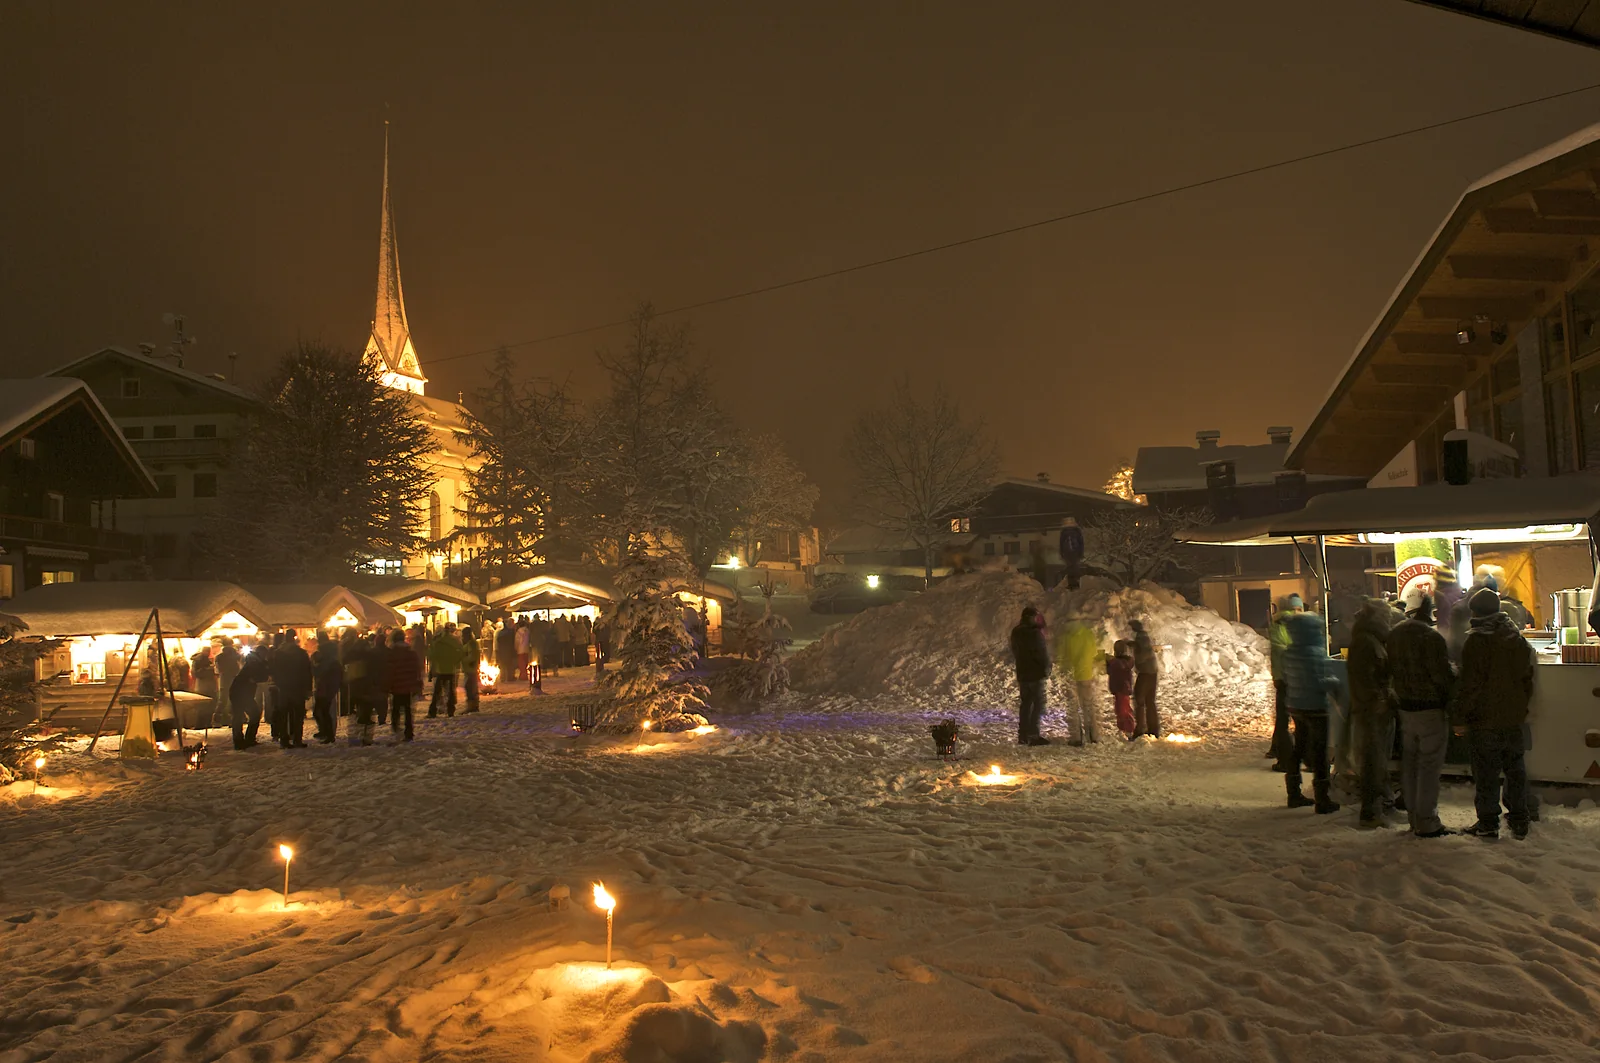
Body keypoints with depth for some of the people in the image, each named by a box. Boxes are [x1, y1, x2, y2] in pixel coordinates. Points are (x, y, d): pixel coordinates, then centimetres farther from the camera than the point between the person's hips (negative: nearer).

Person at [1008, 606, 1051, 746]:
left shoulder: (1016, 632, 9)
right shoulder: (1035, 633, -15)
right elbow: (1043, 654, -14)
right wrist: (1047, 671, -4)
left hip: (1022, 674, 8)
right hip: (1036, 673, -8)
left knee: (1025, 703, 13)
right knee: (1038, 703, -4)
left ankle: (1023, 735, 13)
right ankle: (1033, 734, -10)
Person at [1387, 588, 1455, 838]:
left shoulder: (1394, 634, 5)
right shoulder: (1430, 636, -19)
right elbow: (1443, 675, -18)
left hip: (1404, 707, 7)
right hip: (1430, 708, -7)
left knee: (1409, 763, 14)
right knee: (1429, 765, -1)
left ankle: (1413, 817, 23)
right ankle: (1427, 823, 4)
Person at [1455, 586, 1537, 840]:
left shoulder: (1476, 640, -14)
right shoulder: (1517, 637, 5)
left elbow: (1469, 683, -16)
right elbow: (1528, 676, 12)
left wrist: (1460, 716, -9)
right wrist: (1523, 707, 22)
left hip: (1484, 718, -6)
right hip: (1513, 717, 6)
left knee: (1486, 772, 1)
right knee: (1515, 768, 15)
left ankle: (1488, 823, 6)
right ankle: (1519, 821, 21)